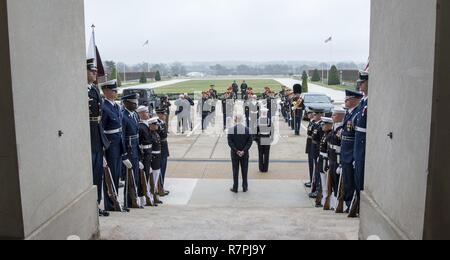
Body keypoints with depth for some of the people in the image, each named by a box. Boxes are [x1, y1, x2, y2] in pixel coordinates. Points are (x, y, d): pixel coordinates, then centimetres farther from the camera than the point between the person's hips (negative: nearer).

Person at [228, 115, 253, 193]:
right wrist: (243, 151, -12)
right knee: (245, 171, 11)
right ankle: (245, 187, 18)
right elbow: (250, 142, -8)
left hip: (234, 154, -1)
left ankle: (235, 188, 13)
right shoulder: (247, 130, -4)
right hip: (245, 154, 1)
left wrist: (236, 151, -13)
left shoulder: (231, 130, -8)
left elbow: (230, 142, -13)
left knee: (235, 171, 7)